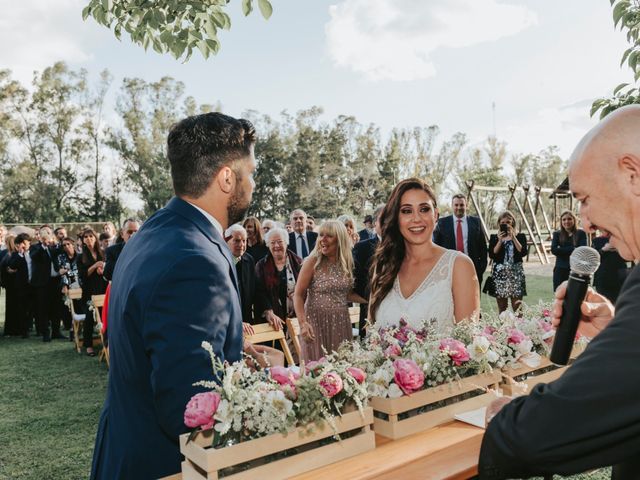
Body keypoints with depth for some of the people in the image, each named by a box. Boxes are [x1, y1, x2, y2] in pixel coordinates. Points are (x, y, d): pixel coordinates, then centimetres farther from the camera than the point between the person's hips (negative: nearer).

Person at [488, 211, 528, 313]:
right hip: (499, 273, 1)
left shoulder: (520, 236, 7)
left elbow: (523, 252, -9)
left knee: (517, 306, -5)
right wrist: (500, 240, -11)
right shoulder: (494, 237, 8)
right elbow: (492, 255, -4)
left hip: (516, 272, -1)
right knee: (502, 307, 4)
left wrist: (513, 237, -10)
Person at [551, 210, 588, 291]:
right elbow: (554, 250, -8)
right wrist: (572, 249, -13)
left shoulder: (581, 233, 3)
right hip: (560, 270, 1)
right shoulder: (557, 234, 7)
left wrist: (562, 251, -12)